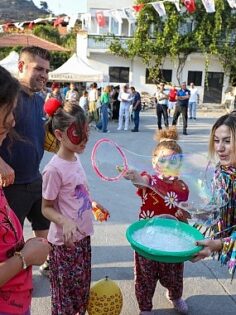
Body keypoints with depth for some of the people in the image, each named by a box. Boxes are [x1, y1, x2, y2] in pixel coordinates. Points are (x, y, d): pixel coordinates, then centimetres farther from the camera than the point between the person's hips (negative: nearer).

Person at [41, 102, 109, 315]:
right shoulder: (54, 169, -22)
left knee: (82, 289, 22)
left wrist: (91, 204, 15)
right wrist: (65, 222, -30)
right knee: (65, 293, 12)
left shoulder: (76, 158, 1)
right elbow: (47, 208, -15)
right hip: (65, 241, -7)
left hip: (83, 235, 8)